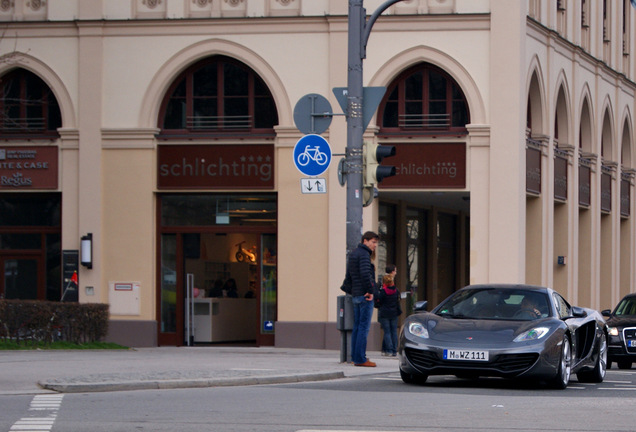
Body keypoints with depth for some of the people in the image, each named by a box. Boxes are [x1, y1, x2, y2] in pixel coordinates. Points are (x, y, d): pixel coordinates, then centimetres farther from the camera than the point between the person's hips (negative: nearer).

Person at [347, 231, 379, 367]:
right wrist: (370, 291, -18)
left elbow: (349, 273, 22)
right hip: (365, 295, -10)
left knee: (357, 326, 12)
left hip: (355, 295, 10)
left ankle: (355, 356, 14)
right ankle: (360, 358, -10)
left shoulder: (353, 253, 18)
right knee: (364, 327, -8)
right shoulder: (364, 254, -12)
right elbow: (365, 274, -24)